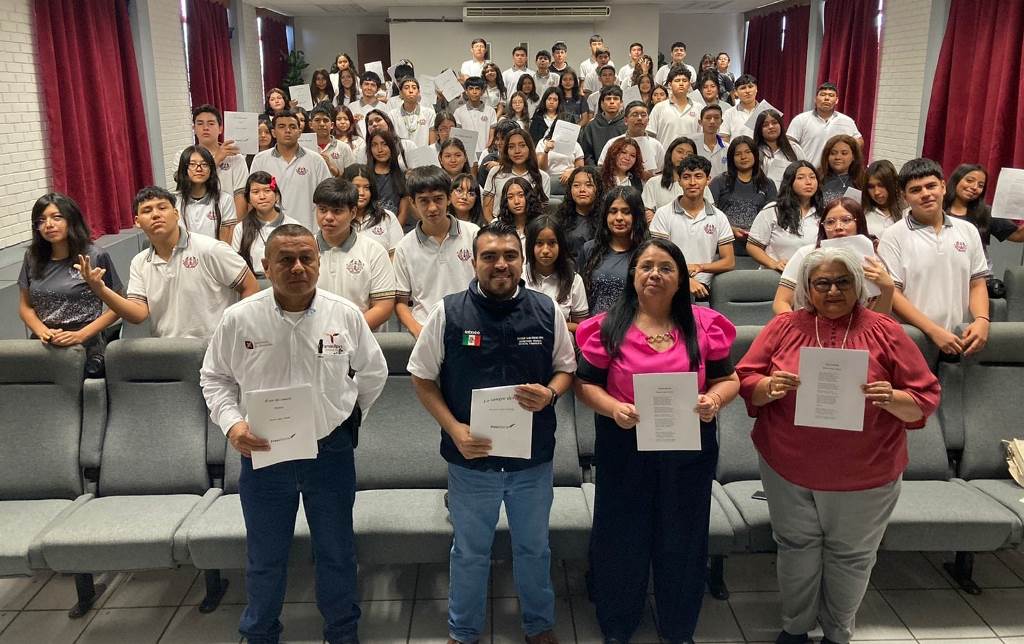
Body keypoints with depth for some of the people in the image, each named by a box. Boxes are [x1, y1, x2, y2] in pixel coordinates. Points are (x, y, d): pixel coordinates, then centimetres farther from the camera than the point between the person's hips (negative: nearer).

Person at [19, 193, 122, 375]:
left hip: (86, 350, -3)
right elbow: (25, 306, 17)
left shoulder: (96, 257, -2)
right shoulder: (32, 258, 11)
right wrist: (43, 332, -4)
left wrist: (80, 335, -10)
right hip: (42, 350, 3)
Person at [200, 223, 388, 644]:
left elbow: (373, 372, 9)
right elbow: (215, 378, 4)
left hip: (330, 451, 0)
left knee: (336, 553, 16)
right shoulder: (239, 319, -8)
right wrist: (232, 424, -11)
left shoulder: (345, 315, -7)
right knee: (265, 558, 16)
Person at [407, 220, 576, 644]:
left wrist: (549, 394, -15)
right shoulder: (447, 314, -9)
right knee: (470, 552, 17)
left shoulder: (547, 311, -4)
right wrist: (454, 429, -13)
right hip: (472, 457, -1)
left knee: (534, 548, 20)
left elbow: (566, 368, 8)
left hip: (534, 458, 1)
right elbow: (422, 378, -1)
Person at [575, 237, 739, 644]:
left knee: (682, 540, 16)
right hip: (624, 449, -1)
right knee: (622, 538, 13)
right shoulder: (609, 327, -5)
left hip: (689, 449, 1)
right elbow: (585, 383, -1)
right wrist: (613, 408, -20)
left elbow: (728, 379, 4)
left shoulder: (705, 325, -1)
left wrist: (715, 400, -17)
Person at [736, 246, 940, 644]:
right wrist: (769, 386, -21)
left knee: (851, 555, 13)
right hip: (788, 468, 1)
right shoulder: (784, 327, -1)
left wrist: (892, 399, -22)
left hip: (864, 474, 0)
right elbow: (745, 381, 0)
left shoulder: (884, 331, -3)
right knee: (796, 548, 14)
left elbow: (926, 397, -2)